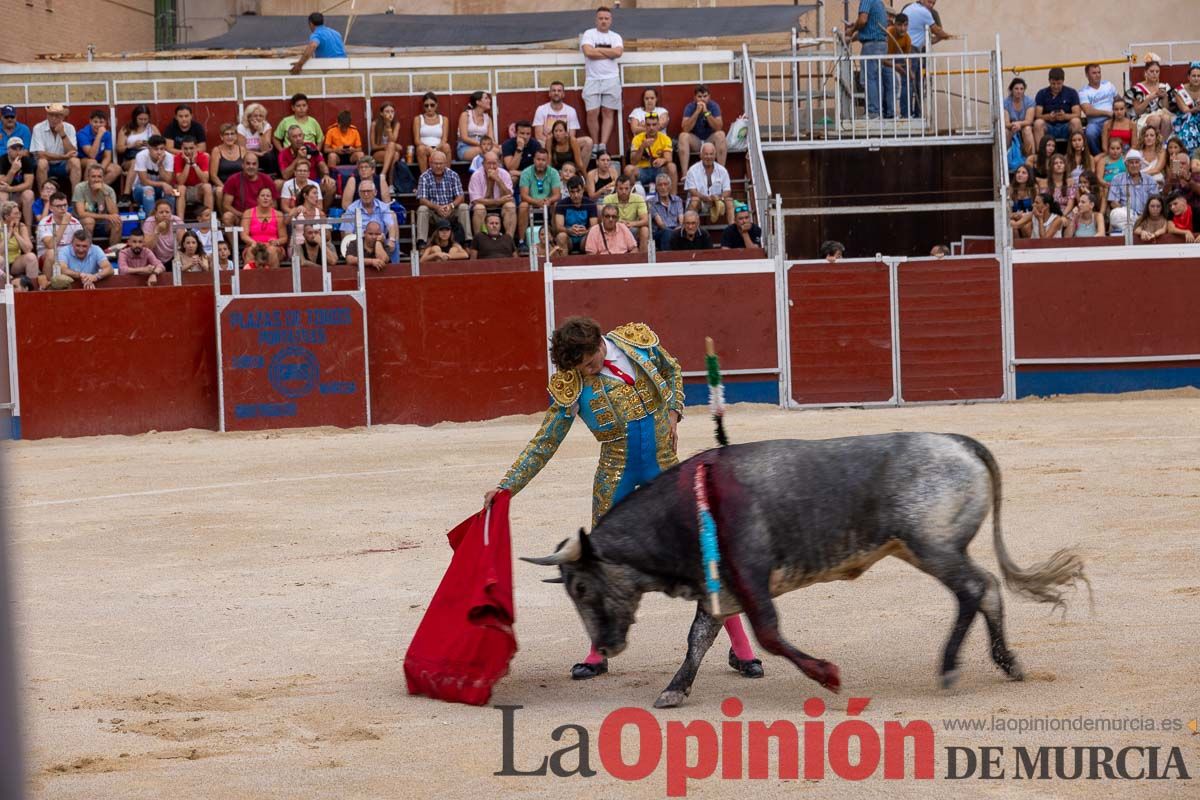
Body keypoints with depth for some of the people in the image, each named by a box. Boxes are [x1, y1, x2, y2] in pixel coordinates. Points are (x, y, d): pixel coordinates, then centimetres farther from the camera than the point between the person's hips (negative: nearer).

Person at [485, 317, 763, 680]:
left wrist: (673, 413, -2)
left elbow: (671, 371, 14)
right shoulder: (570, 387, -12)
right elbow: (543, 444, -6)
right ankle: (598, 654, 19)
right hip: (616, 475, 0)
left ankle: (741, 648, 6)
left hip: (664, 466, 1)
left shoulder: (639, 340, -8)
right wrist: (506, 487, -11)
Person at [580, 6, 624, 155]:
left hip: (611, 79, 2)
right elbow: (588, 52, -14)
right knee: (592, 113, -6)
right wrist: (609, 53, -6)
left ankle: (603, 146, -5)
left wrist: (598, 49, -6)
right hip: (593, 80, -2)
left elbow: (618, 52, -9)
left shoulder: (616, 37, 11)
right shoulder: (589, 34, 4)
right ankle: (594, 146, 3)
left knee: (608, 113, -3)